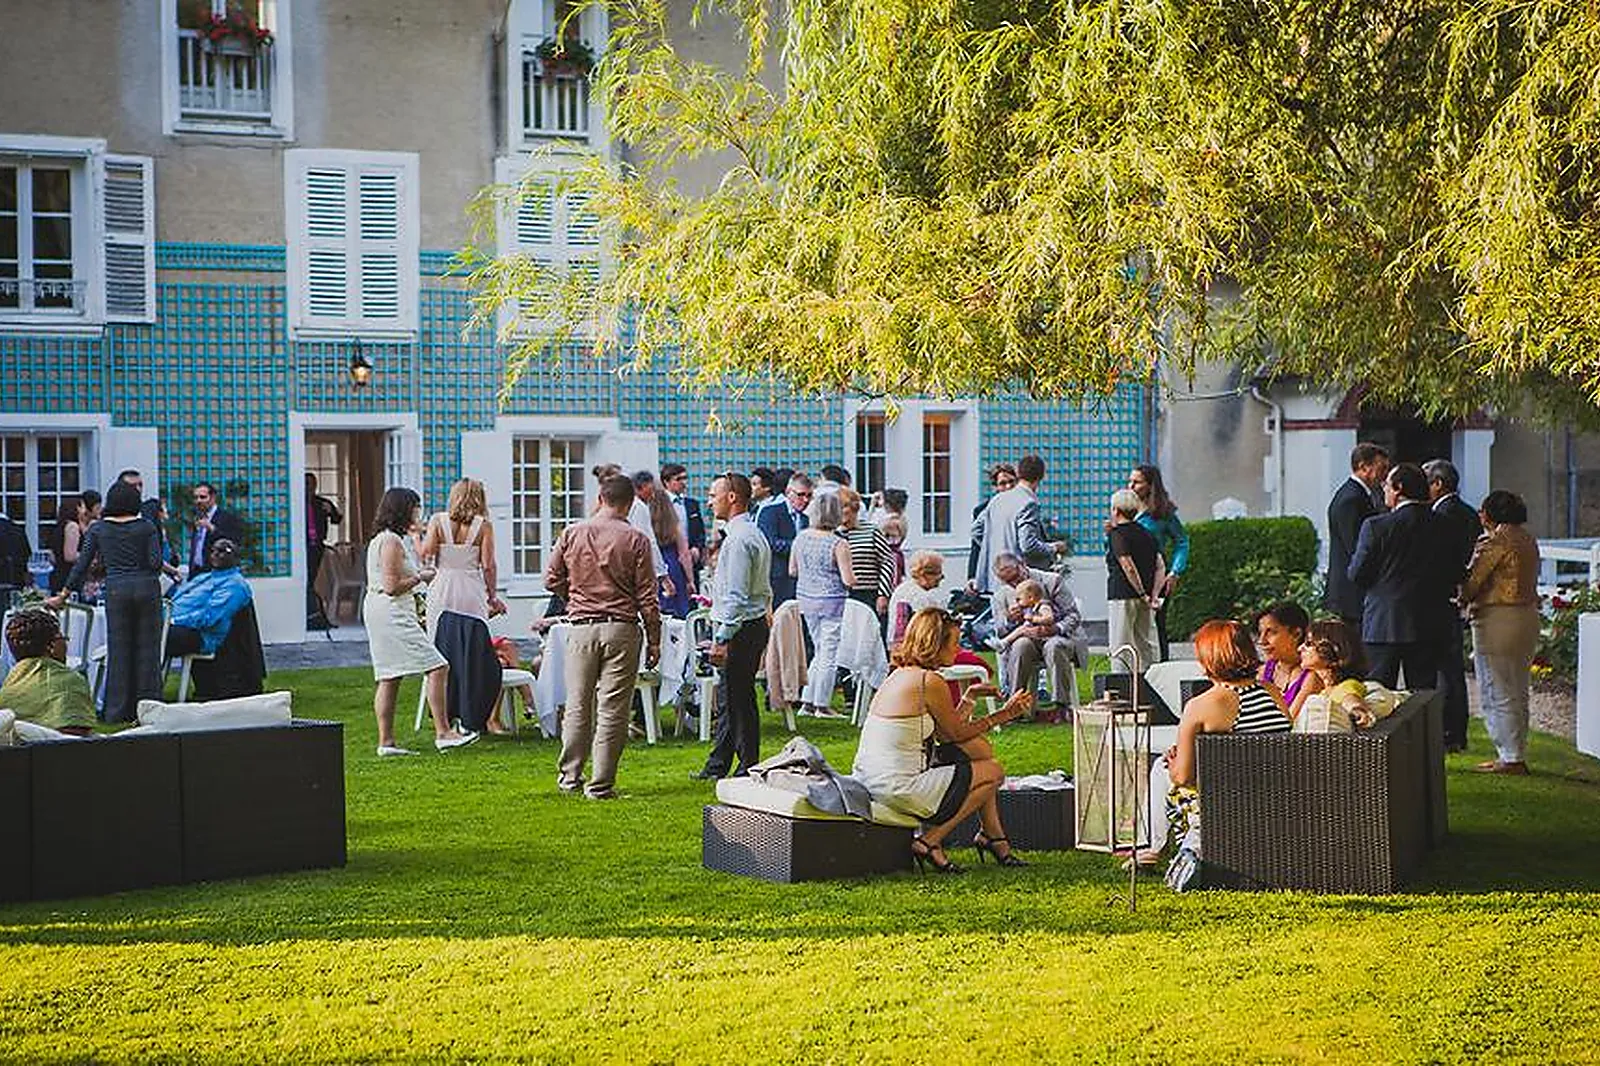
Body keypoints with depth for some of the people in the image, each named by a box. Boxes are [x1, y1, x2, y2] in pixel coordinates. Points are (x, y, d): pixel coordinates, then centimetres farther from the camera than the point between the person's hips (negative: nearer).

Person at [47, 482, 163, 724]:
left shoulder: (98, 529, 4)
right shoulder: (146, 527, 0)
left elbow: (82, 564, 4)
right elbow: (156, 563, -7)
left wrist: (63, 595, 12)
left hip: (117, 590, 1)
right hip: (147, 587, -1)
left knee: (119, 649, 5)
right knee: (147, 647, 4)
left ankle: (118, 711, 6)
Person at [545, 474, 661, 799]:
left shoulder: (572, 534, 1)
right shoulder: (635, 540, -6)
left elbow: (551, 579, 7)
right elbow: (647, 596, -4)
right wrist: (654, 640, 2)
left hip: (582, 627, 3)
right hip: (621, 629, -3)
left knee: (577, 706, 13)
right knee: (613, 710, 2)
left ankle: (569, 777, 19)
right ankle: (601, 784, 2)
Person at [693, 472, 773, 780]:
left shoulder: (738, 539, -17)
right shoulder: (755, 534, 16)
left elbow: (735, 596, -22)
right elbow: (765, 590, 21)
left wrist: (722, 639, -22)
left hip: (740, 628, -11)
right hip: (756, 623, 11)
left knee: (739, 700, -4)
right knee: (729, 700, 16)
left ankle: (749, 769, 2)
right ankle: (717, 766, 23)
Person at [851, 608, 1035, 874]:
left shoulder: (900, 675, 13)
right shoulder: (929, 681, -15)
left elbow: (946, 731, 17)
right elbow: (957, 734, 0)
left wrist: (970, 698, 19)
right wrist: (1004, 714, 8)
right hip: (900, 790, -9)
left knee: (979, 749, 21)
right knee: (994, 771, 8)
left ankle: (992, 836, 30)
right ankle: (930, 842, 3)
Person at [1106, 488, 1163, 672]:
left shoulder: (1117, 534, -9)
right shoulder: (1146, 533, 13)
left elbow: (1128, 567, -18)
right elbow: (1161, 567, 9)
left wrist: (1143, 594, -13)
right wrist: (1154, 594, 3)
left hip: (1122, 596, -7)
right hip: (1144, 601, 7)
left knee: (1120, 650, -4)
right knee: (1148, 646, 11)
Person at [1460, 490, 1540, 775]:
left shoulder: (1494, 541, -15)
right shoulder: (1528, 540, 13)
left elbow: (1472, 580, -14)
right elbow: (1529, 581, 14)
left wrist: (1461, 600, 7)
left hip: (1498, 621, -9)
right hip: (1528, 616, 9)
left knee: (1498, 694, -2)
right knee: (1517, 692, 15)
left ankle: (1510, 758, -1)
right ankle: (1517, 754, 21)